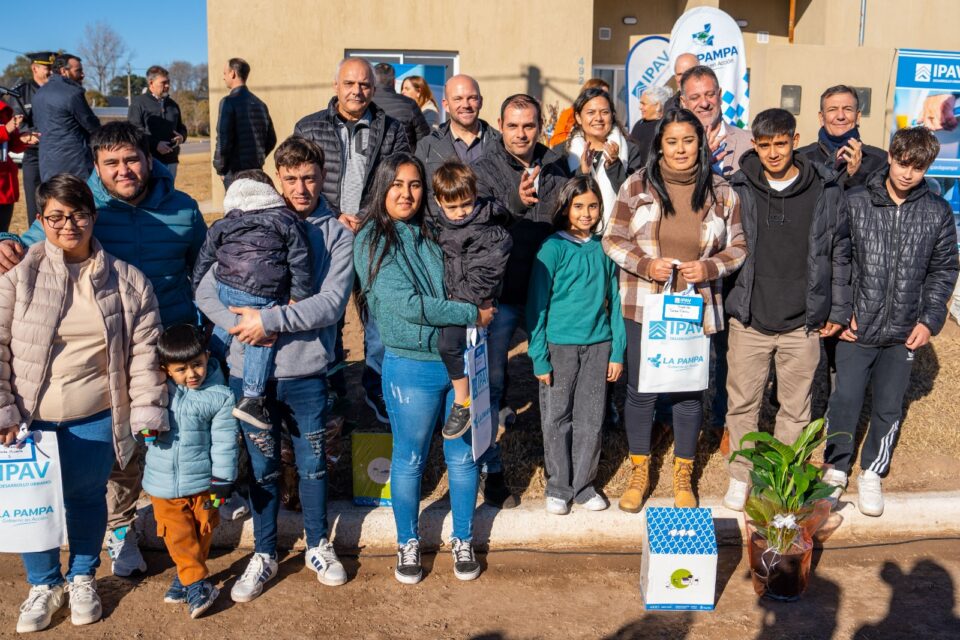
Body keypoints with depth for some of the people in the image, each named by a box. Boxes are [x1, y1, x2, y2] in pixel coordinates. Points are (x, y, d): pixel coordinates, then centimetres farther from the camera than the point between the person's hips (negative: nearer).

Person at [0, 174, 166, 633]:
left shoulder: (125, 280, -1)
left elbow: (144, 348, 1)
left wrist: (147, 409, -3)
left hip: (94, 418, 0)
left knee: (87, 496, 12)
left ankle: (82, 577, 37)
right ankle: (43, 584, 34)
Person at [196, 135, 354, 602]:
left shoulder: (337, 234, -2)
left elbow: (331, 303, -14)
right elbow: (207, 291, 0)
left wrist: (269, 320, -20)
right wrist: (240, 324, -17)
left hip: (308, 373, -1)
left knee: (313, 465, 14)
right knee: (262, 468, 14)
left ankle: (318, 547, 35)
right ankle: (264, 555, 32)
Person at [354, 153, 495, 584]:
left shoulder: (434, 234, 6)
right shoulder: (373, 240, -8)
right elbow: (407, 304, -18)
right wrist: (472, 315, -14)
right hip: (412, 366, -4)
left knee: (463, 456, 14)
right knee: (409, 460, 11)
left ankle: (463, 541, 33)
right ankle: (408, 544, 32)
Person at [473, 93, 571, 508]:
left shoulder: (555, 165, 6)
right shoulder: (485, 169, -6)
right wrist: (516, 203, -40)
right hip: (501, 291, -4)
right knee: (490, 380, 2)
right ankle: (490, 470, 12)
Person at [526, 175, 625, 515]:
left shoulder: (604, 248, 4)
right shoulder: (553, 248, -6)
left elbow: (614, 301, 9)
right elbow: (536, 305, -6)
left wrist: (618, 351, 5)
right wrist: (539, 358, -9)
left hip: (597, 345, 3)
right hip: (559, 345, -3)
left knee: (590, 419, 10)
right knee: (557, 419, 6)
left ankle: (584, 484, 25)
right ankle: (558, 487, 21)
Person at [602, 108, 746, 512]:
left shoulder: (721, 192, 0)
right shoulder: (636, 186, -3)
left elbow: (737, 247, 6)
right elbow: (612, 239, -1)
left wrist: (708, 268, -13)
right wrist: (646, 265, -17)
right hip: (644, 306, -1)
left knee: (689, 391, 11)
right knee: (640, 390, 8)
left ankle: (683, 476, 30)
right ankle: (639, 471, 28)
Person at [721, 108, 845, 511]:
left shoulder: (825, 190, -1)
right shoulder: (738, 189, -2)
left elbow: (839, 253, 6)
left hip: (803, 324, 0)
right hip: (749, 320, 0)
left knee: (796, 408, 12)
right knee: (743, 403, 10)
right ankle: (740, 476, 28)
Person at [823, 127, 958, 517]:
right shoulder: (856, 203, -5)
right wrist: (841, 311, -7)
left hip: (904, 333, 2)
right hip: (857, 327, -1)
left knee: (889, 407, 12)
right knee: (845, 399, 6)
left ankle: (872, 473, 30)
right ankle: (837, 468, 26)